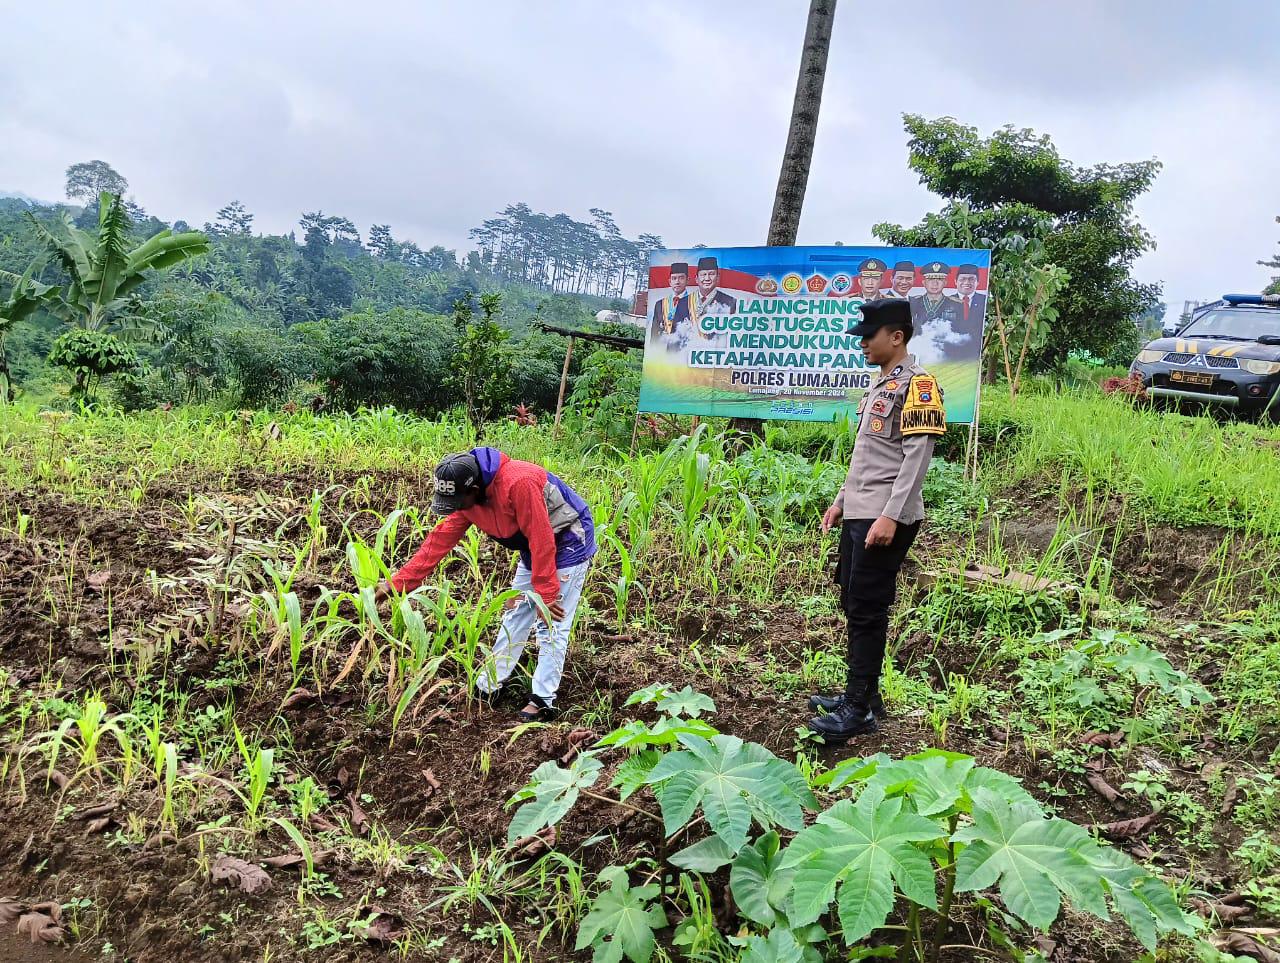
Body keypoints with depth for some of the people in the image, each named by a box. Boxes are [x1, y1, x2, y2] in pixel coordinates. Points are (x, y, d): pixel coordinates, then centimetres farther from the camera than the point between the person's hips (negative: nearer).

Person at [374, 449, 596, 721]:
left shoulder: (519, 483, -36)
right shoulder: (467, 497, -9)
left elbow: (542, 541, -31)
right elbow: (440, 540, -5)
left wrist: (545, 595, -24)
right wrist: (397, 582, -8)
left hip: (568, 545, -8)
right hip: (534, 549, 8)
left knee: (552, 625, -7)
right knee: (515, 613, 13)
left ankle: (542, 701, 1)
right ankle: (490, 685, 24)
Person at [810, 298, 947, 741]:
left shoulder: (916, 384, -10)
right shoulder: (879, 385, 19)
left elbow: (917, 456, -18)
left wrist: (890, 515, -24)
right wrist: (842, 500, 21)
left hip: (885, 519, -9)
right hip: (859, 514, 9)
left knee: (867, 610, -6)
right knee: (853, 604, 13)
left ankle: (859, 709, 0)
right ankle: (861, 693, 23)